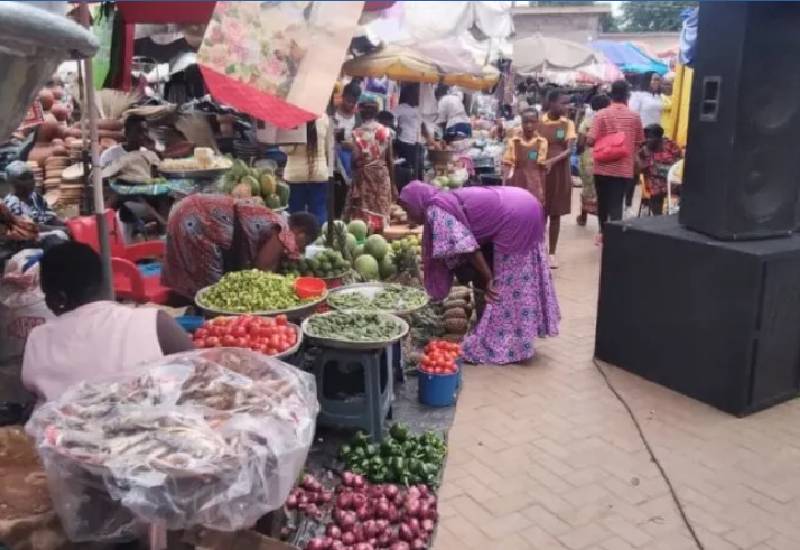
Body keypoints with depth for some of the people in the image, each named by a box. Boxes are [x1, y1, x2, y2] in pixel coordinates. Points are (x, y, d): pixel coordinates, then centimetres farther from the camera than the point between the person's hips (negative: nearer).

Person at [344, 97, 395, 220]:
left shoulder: (357, 133, -6)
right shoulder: (386, 132, 1)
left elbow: (355, 159, -11)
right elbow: (389, 159, 3)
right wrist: (392, 183, 10)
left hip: (363, 177, -2)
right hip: (382, 176, 2)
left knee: (361, 216, 2)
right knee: (381, 214, 6)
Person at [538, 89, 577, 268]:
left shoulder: (568, 124, 1)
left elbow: (569, 150, -9)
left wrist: (553, 161, -25)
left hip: (560, 174, 1)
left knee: (555, 214, 7)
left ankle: (552, 253, 16)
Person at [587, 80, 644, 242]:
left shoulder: (601, 114, -8)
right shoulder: (634, 116, 0)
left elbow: (590, 141, -13)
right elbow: (639, 143, 8)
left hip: (603, 167, 0)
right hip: (624, 169, 0)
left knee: (603, 202, 18)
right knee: (616, 204, 0)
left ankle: (603, 232, 34)